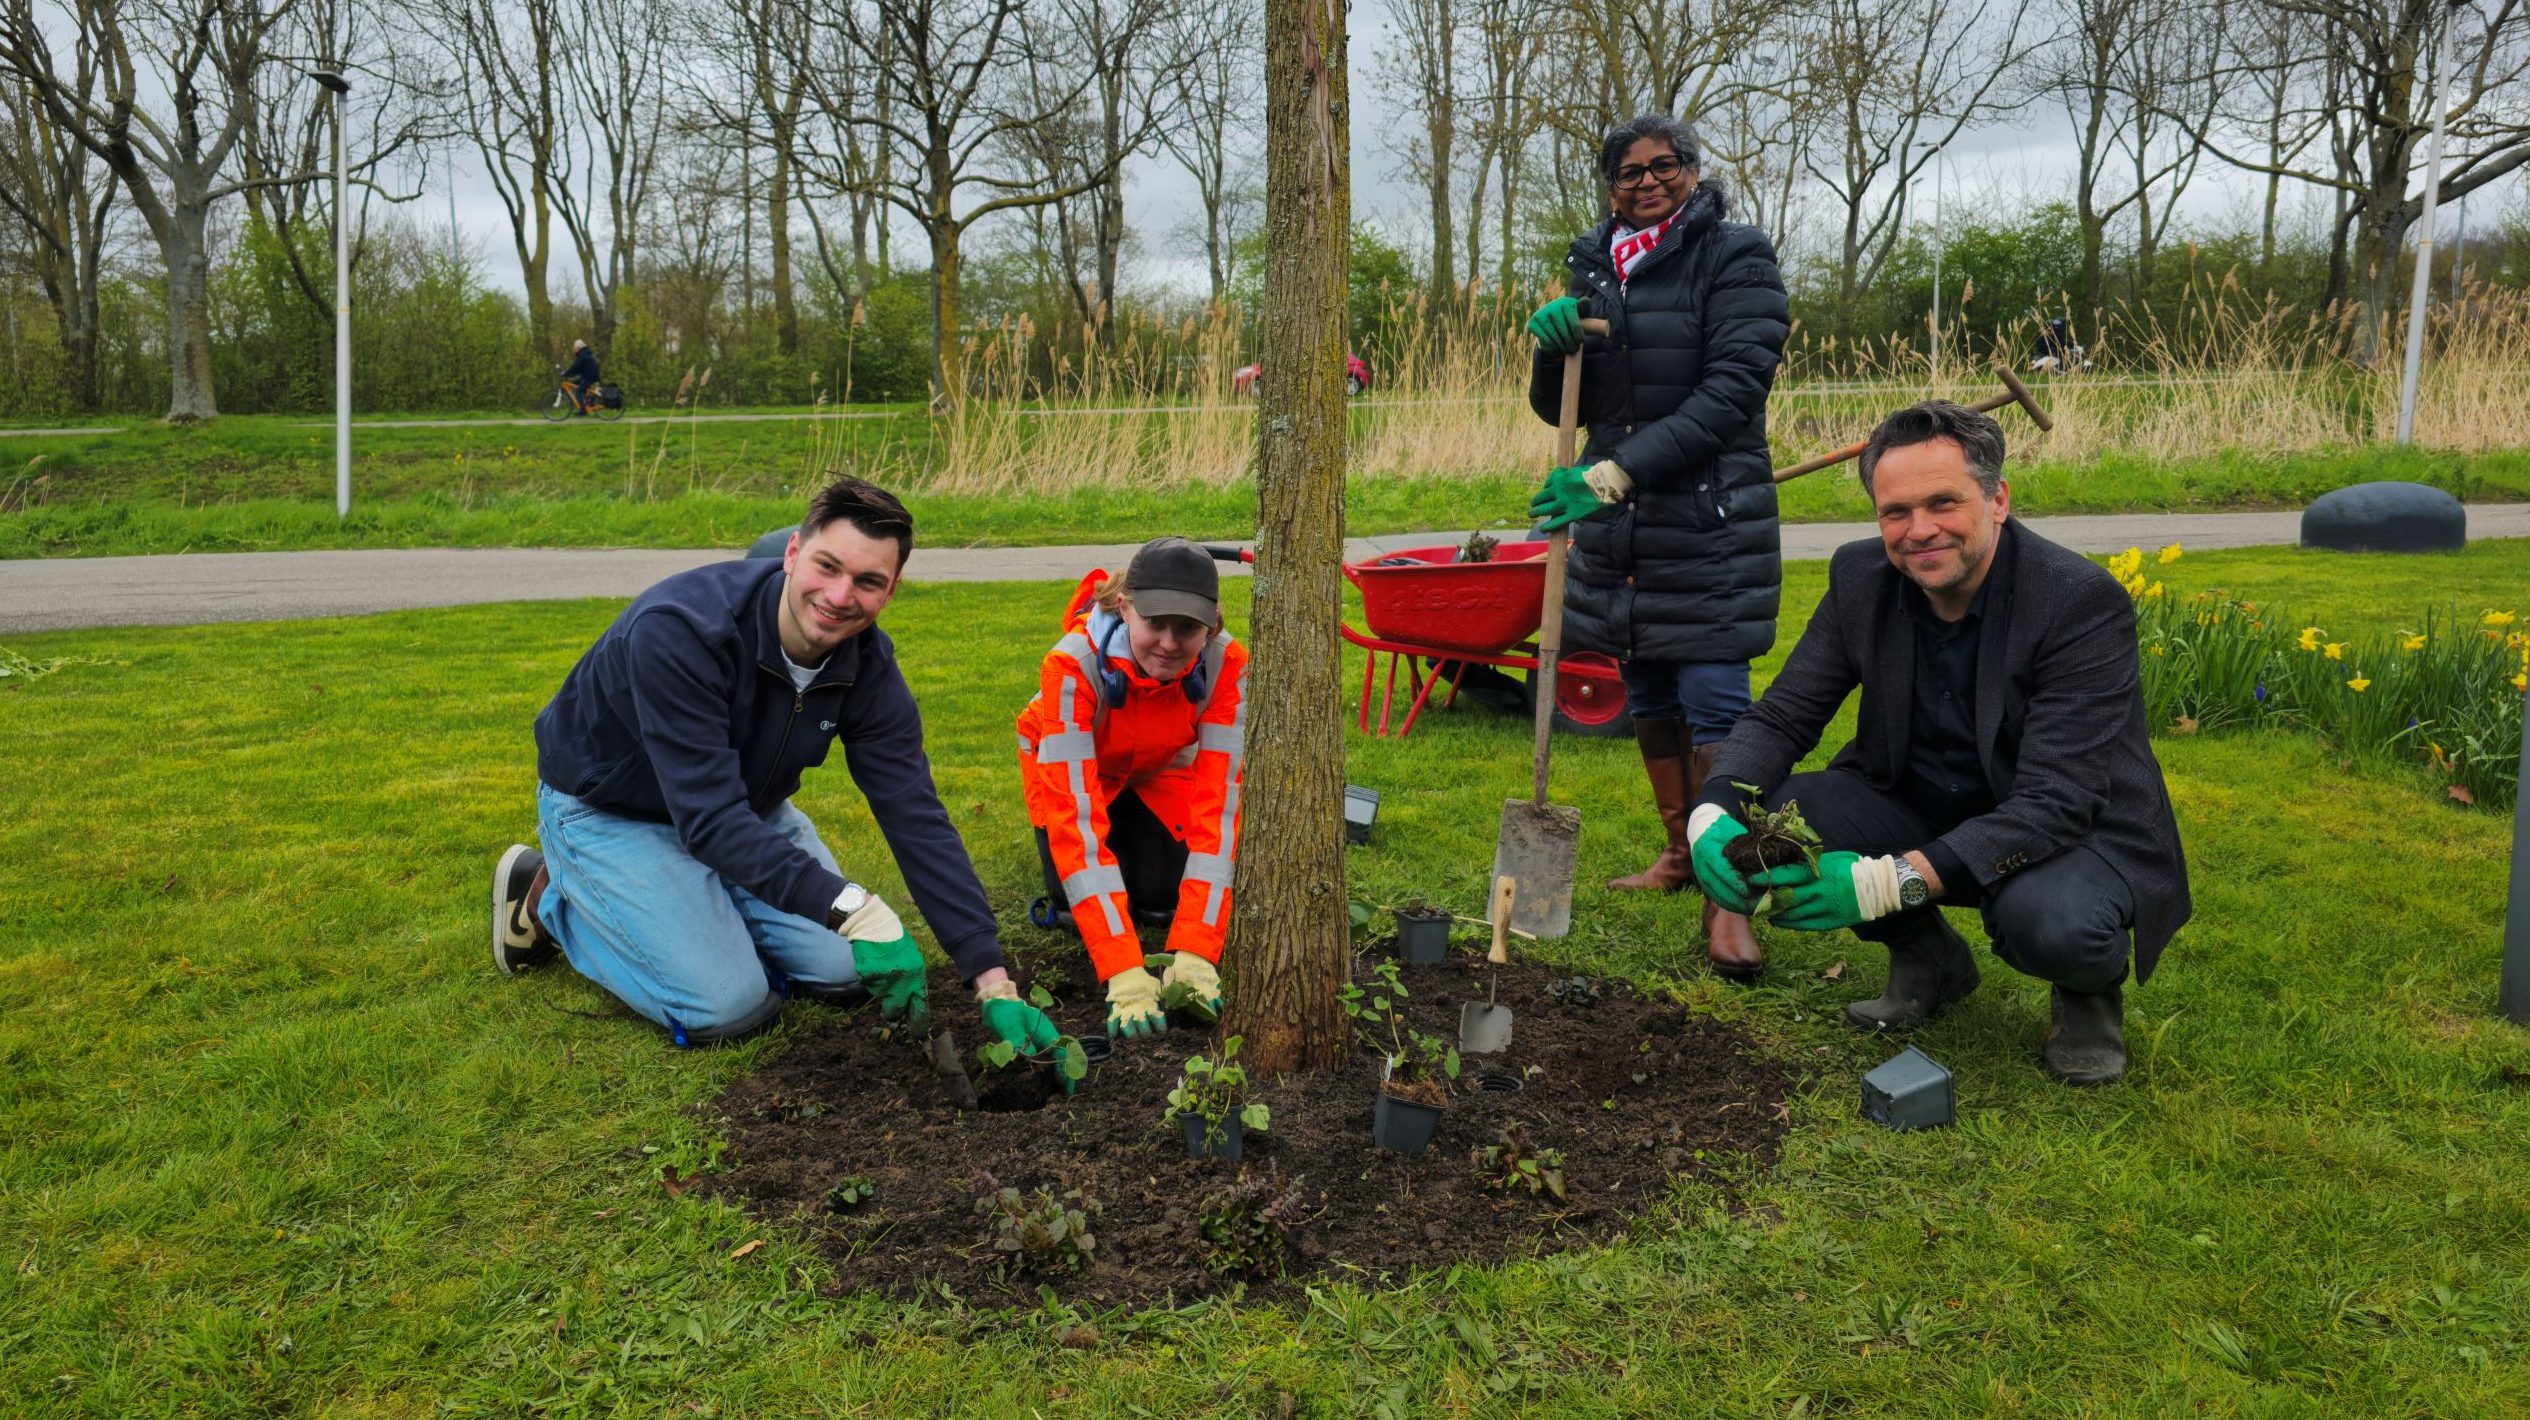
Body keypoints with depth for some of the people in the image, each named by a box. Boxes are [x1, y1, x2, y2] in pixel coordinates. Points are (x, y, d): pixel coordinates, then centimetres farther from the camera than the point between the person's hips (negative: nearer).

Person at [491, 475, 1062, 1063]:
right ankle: (553, 895, 5)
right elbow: (709, 815, -40)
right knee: (726, 1004, -17)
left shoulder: (867, 665, -18)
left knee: (848, 969, -3)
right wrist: (852, 908, -47)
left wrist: (993, 981, -24)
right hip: (609, 810, -6)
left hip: (742, 805, 6)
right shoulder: (678, 632, -36)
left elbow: (916, 820, -18)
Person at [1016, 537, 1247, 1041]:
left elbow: (1218, 805, -36)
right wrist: (1124, 973, -51)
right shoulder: (1072, 665, -42)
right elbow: (1076, 816, -45)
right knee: (1079, 909, -14)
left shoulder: (1227, 666, -35)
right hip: (1071, 761, -2)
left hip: (1160, 769, 2)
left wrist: (1196, 954, -45)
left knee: (1162, 901, -9)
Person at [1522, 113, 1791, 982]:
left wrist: (1613, 475, -22)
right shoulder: (1595, 269, 12)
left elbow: (1729, 395, -16)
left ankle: (1726, 899, -2)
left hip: (1711, 524, -6)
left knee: (1713, 704, -8)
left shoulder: (1736, 260, -6)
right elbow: (1557, 408, 13)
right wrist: (1552, 345, -10)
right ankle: (1678, 853, 31)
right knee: (1648, 699, 14)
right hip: (1617, 527, 6)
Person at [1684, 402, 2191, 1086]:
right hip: (1924, 811, 5)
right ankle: (1926, 956, 8)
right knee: (1775, 816, -20)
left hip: (2078, 831, -5)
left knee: (2049, 922, -38)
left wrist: (1896, 878, -44)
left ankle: (2092, 987, 2)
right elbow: (1781, 717, -7)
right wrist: (1713, 814, -29)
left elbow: (2056, 803, -31)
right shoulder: (1861, 578, -9)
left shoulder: (2083, 601, -25)